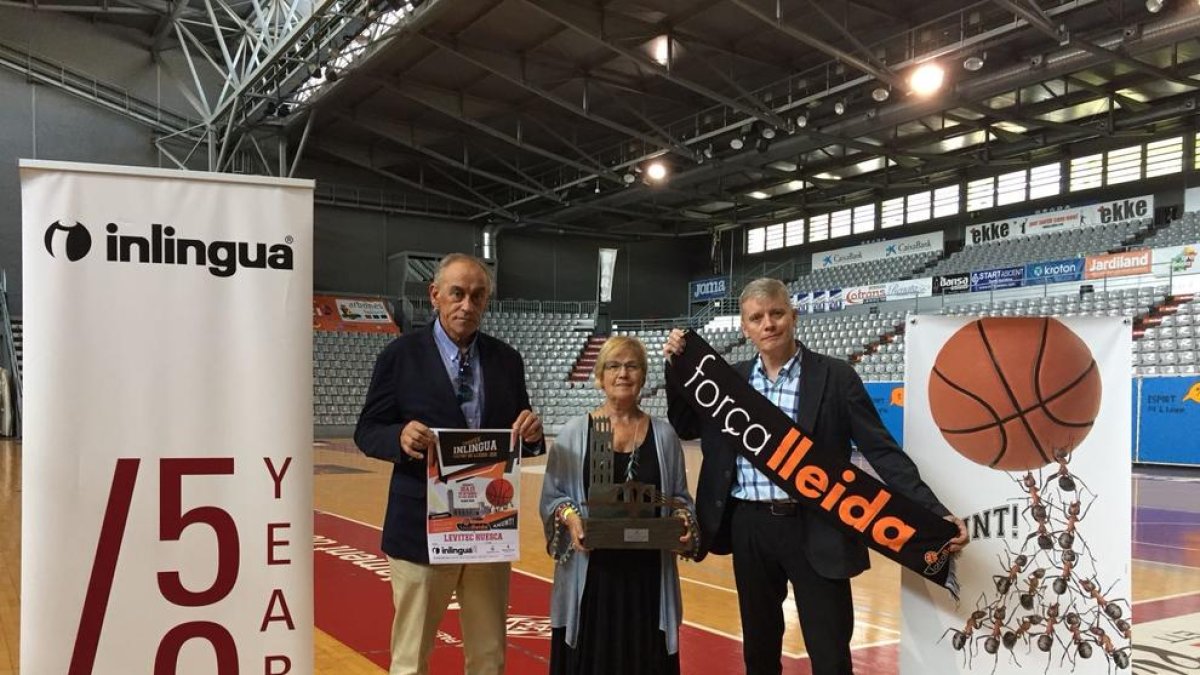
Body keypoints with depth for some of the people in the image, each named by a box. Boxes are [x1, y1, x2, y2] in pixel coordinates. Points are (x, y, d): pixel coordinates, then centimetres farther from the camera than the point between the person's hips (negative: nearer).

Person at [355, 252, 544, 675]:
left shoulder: (506, 360, 6)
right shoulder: (402, 354, -4)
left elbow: (520, 439, 9)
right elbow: (367, 431, -2)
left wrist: (531, 432, -14)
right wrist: (400, 437, -24)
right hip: (421, 527, -3)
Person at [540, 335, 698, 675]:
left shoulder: (663, 434, 6)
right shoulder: (574, 432, 0)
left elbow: (680, 496, 11)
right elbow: (551, 496, 2)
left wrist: (683, 519, -9)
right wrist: (569, 516, -17)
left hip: (648, 570, 2)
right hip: (591, 572, -1)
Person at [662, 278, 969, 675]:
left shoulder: (835, 377, -4)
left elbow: (882, 451, -6)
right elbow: (686, 428, 17)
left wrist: (934, 514, -15)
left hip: (816, 530, -3)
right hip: (750, 528, 4)